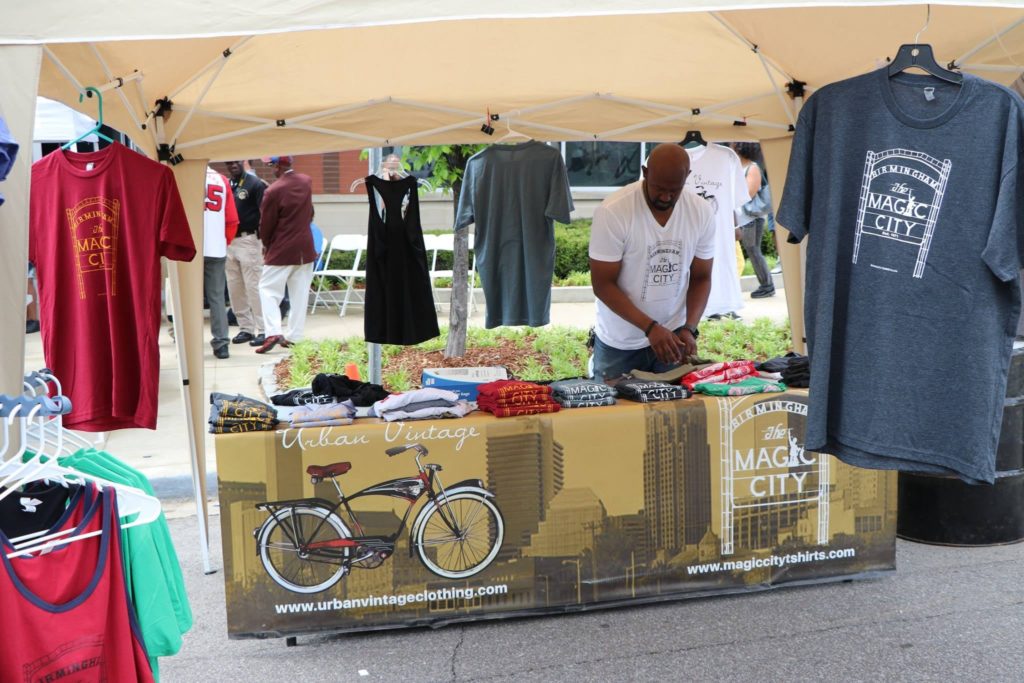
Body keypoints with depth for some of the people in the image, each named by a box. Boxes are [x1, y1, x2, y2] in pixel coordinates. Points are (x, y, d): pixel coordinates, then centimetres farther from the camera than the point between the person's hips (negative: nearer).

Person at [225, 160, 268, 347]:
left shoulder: (255, 184, -7)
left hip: (248, 240, -6)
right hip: (228, 242, 7)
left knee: (253, 286, -6)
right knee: (234, 288, 9)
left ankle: (262, 330, -1)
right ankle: (246, 328, 17)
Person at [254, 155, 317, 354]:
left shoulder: (273, 191, -17)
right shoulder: (307, 182, 1)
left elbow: (266, 224, -7)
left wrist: (266, 245, 9)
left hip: (281, 250, -6)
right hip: (305, 248, 6)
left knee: (268, 289, 2)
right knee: (300, 293, 10)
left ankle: (273, 332, -13)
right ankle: (294, 336, 13)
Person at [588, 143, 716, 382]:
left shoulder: (702, 212, -7)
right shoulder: (612, 212, -19)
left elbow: (701, 278, 2)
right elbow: (603, 284, -16)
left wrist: (689, 329, -14)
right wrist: (650, 327, -25)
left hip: (672, 337, 3)